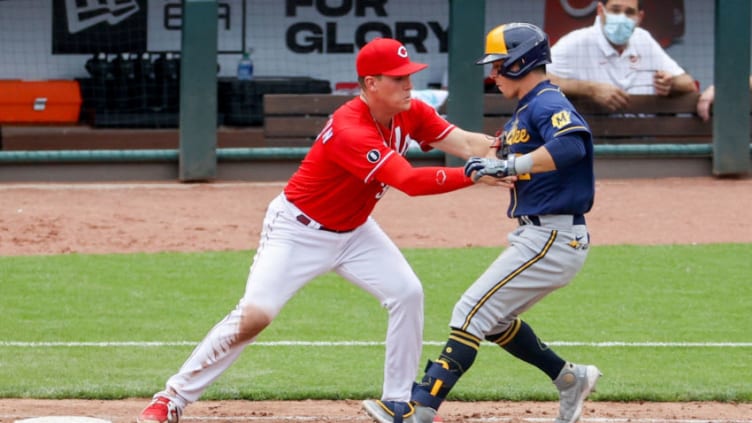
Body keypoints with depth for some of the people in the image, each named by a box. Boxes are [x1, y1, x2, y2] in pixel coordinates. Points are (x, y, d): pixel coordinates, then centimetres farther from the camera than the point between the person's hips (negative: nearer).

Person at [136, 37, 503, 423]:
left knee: (407, 293, -8)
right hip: (299, 230, -8)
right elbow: (411, 182, -39)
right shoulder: (350, 131, -33)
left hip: (354, 231, 8)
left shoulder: (409, 114, -8)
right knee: (253, 316, -16)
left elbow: (463, 143, -16)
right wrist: (476, 175, -43)